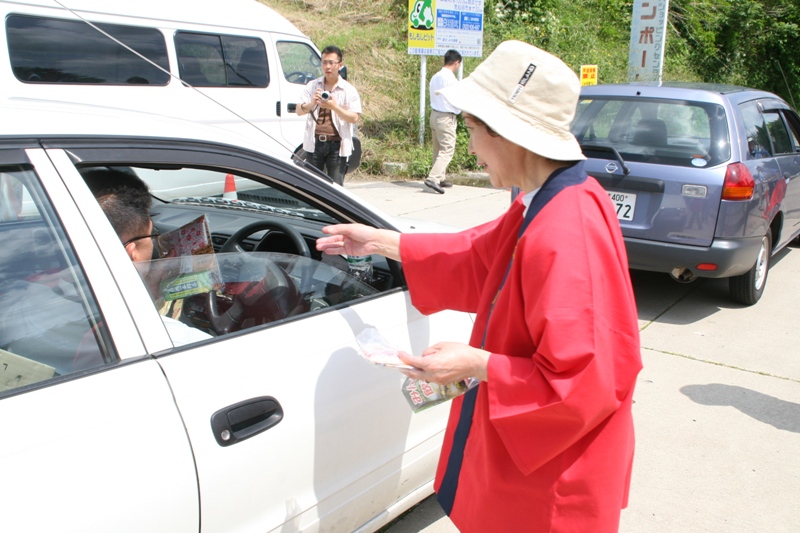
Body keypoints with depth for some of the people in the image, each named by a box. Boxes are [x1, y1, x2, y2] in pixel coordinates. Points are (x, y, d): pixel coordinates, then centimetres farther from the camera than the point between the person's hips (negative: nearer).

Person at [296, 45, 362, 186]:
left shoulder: (349, 90, 3)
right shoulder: (312, 86, 10)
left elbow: (354, 118, -6)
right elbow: (299, 111, 4)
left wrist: (334, 107, -20)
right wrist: (312, 104, -17)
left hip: (337, 145, -2)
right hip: (315, 143, 3)